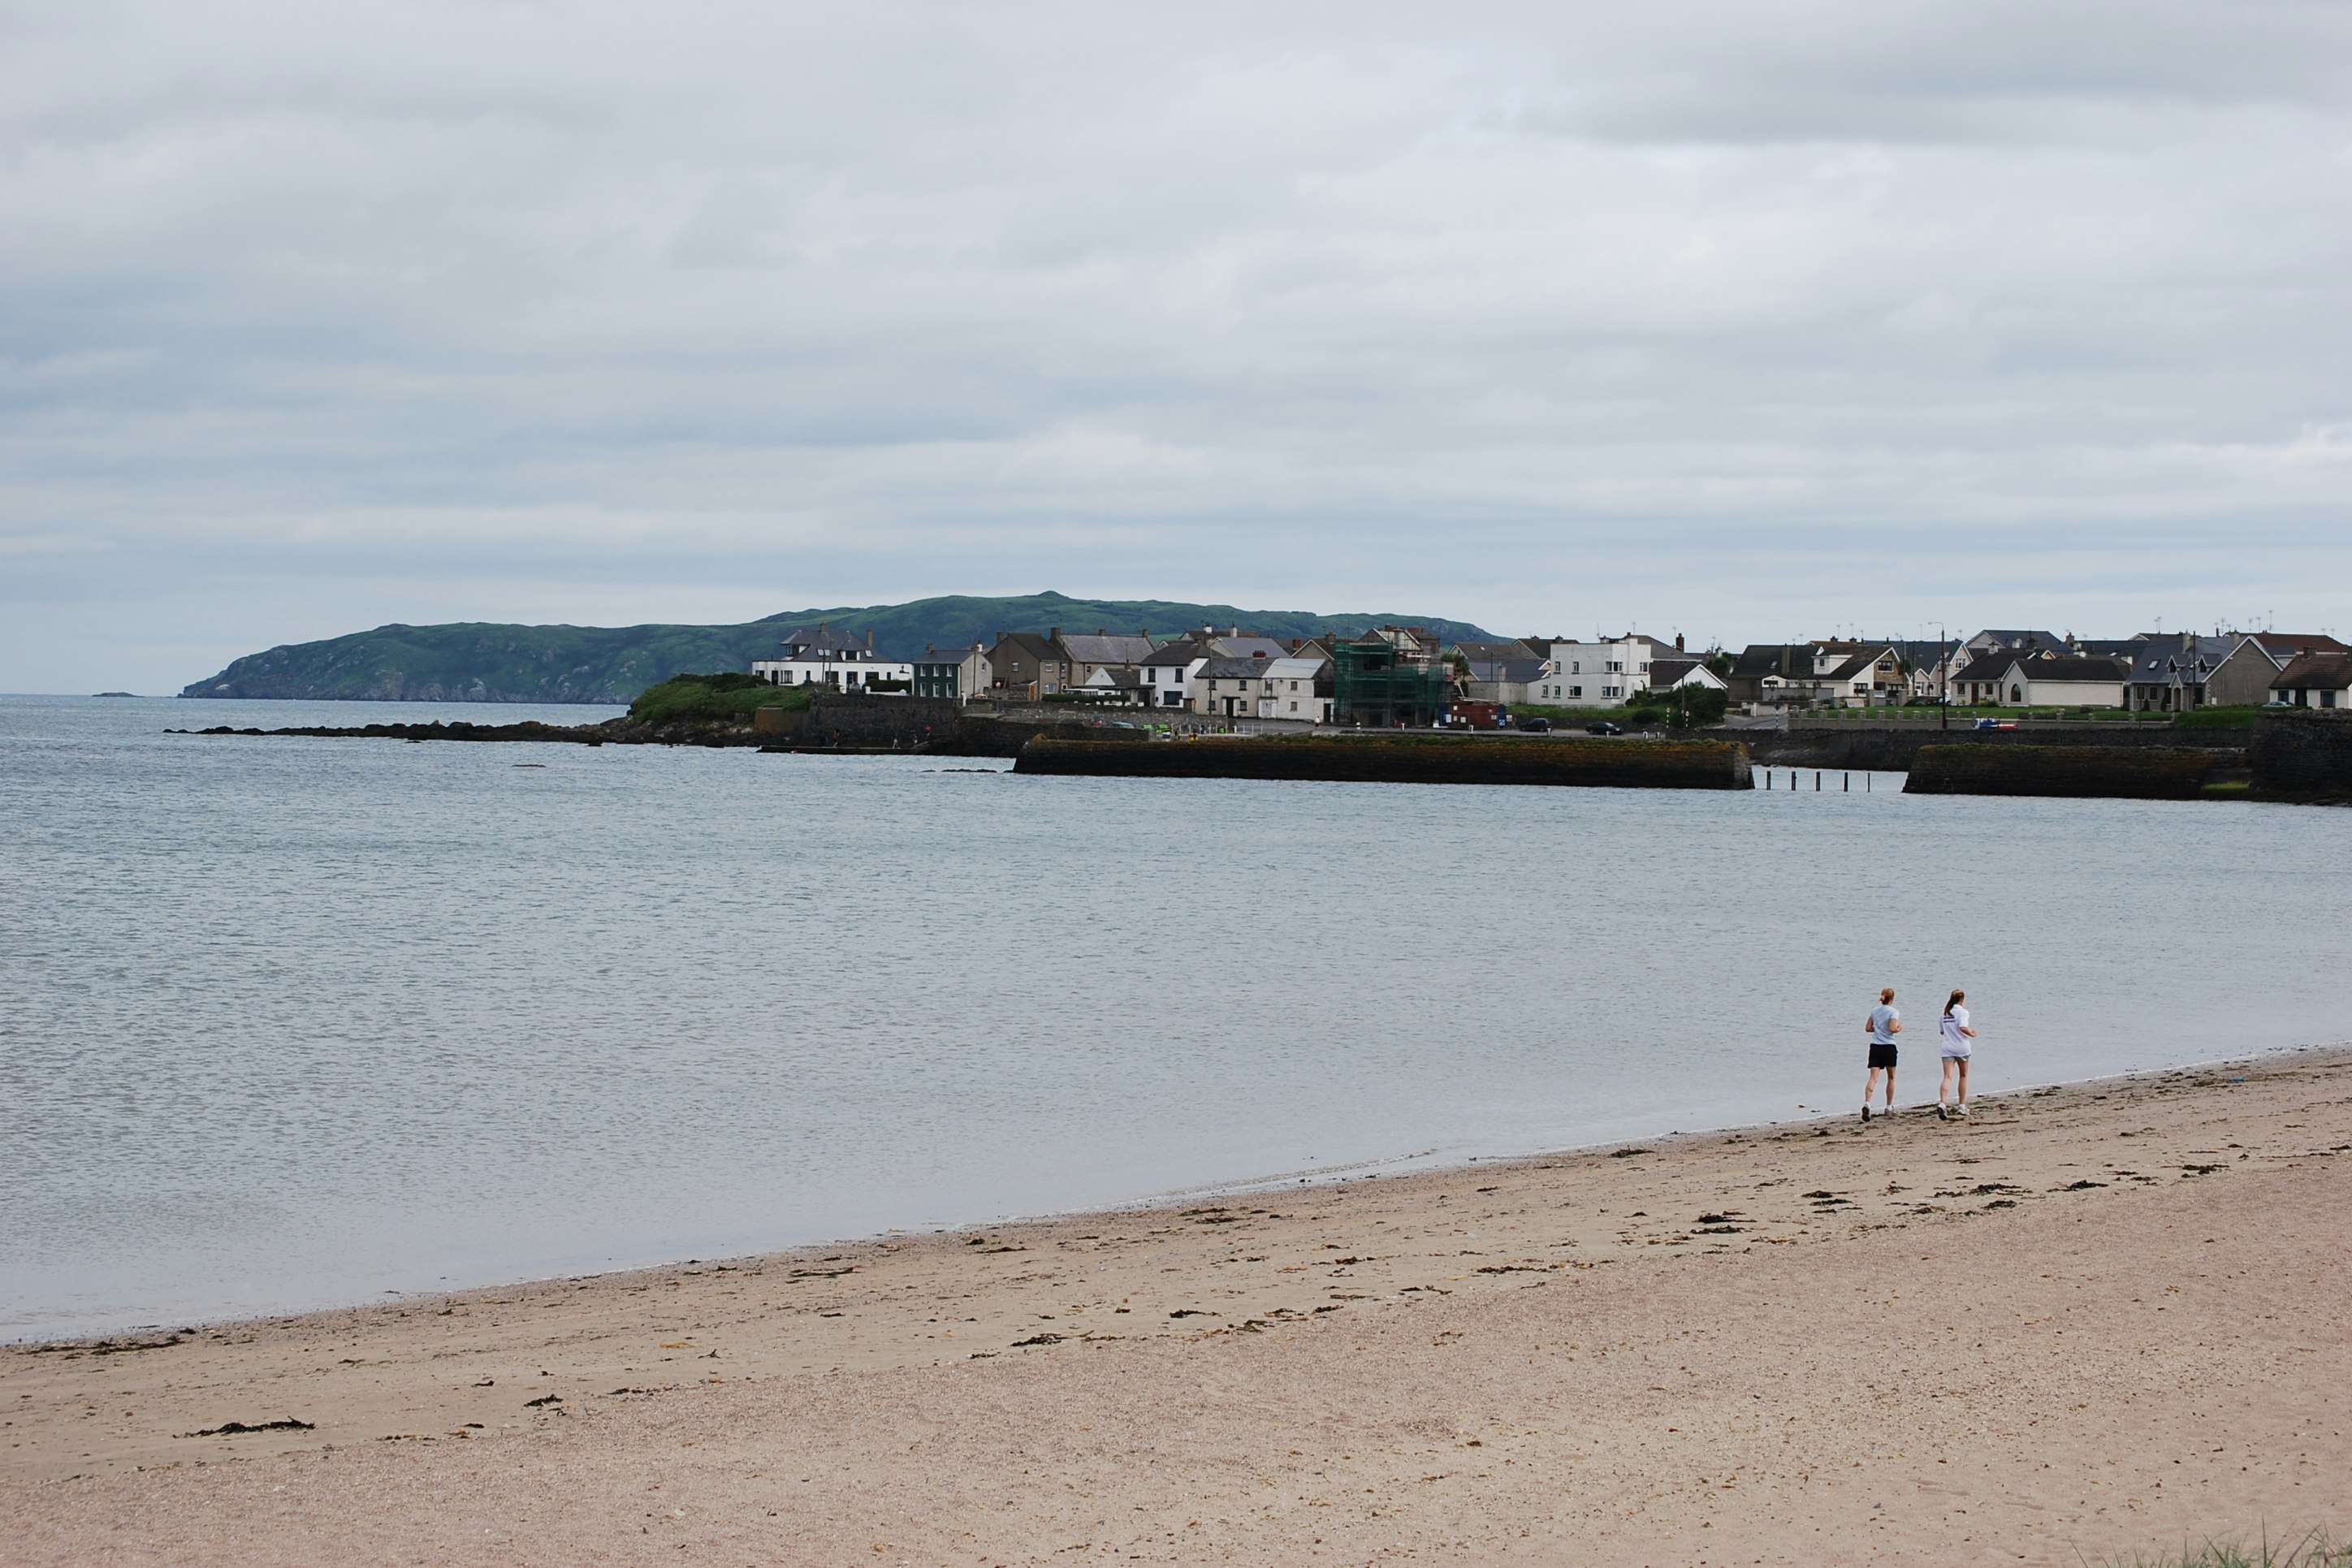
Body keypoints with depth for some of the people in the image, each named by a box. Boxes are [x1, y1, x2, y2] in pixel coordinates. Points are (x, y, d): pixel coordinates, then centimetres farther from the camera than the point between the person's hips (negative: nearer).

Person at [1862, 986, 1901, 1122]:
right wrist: (1899, 1029, 3)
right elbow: (1892, 1029, -17)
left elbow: (1868, 1028, 10)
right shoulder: (1893, 1012, -6)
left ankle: (1867, 1103, -28)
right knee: (1891, 1077, 14)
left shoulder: (1874, 1011, 9)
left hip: (1875, 1046, 3)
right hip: (1888, 1047, -3)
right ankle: (1889, 1108, 20)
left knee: (1873, 1077, -6)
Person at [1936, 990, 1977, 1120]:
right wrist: (1972, 1034, -3)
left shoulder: (1945, 1012, 12)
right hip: (1961, 1048, -3)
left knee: (1947, 1077, -7)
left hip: (1947, 1048, 3)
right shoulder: (1962, 1012, -6)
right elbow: (1963, 1028, -19)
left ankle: (1942, 1103, -29)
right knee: (1963, 1076, 15)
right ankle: (1962, 1106, 19)